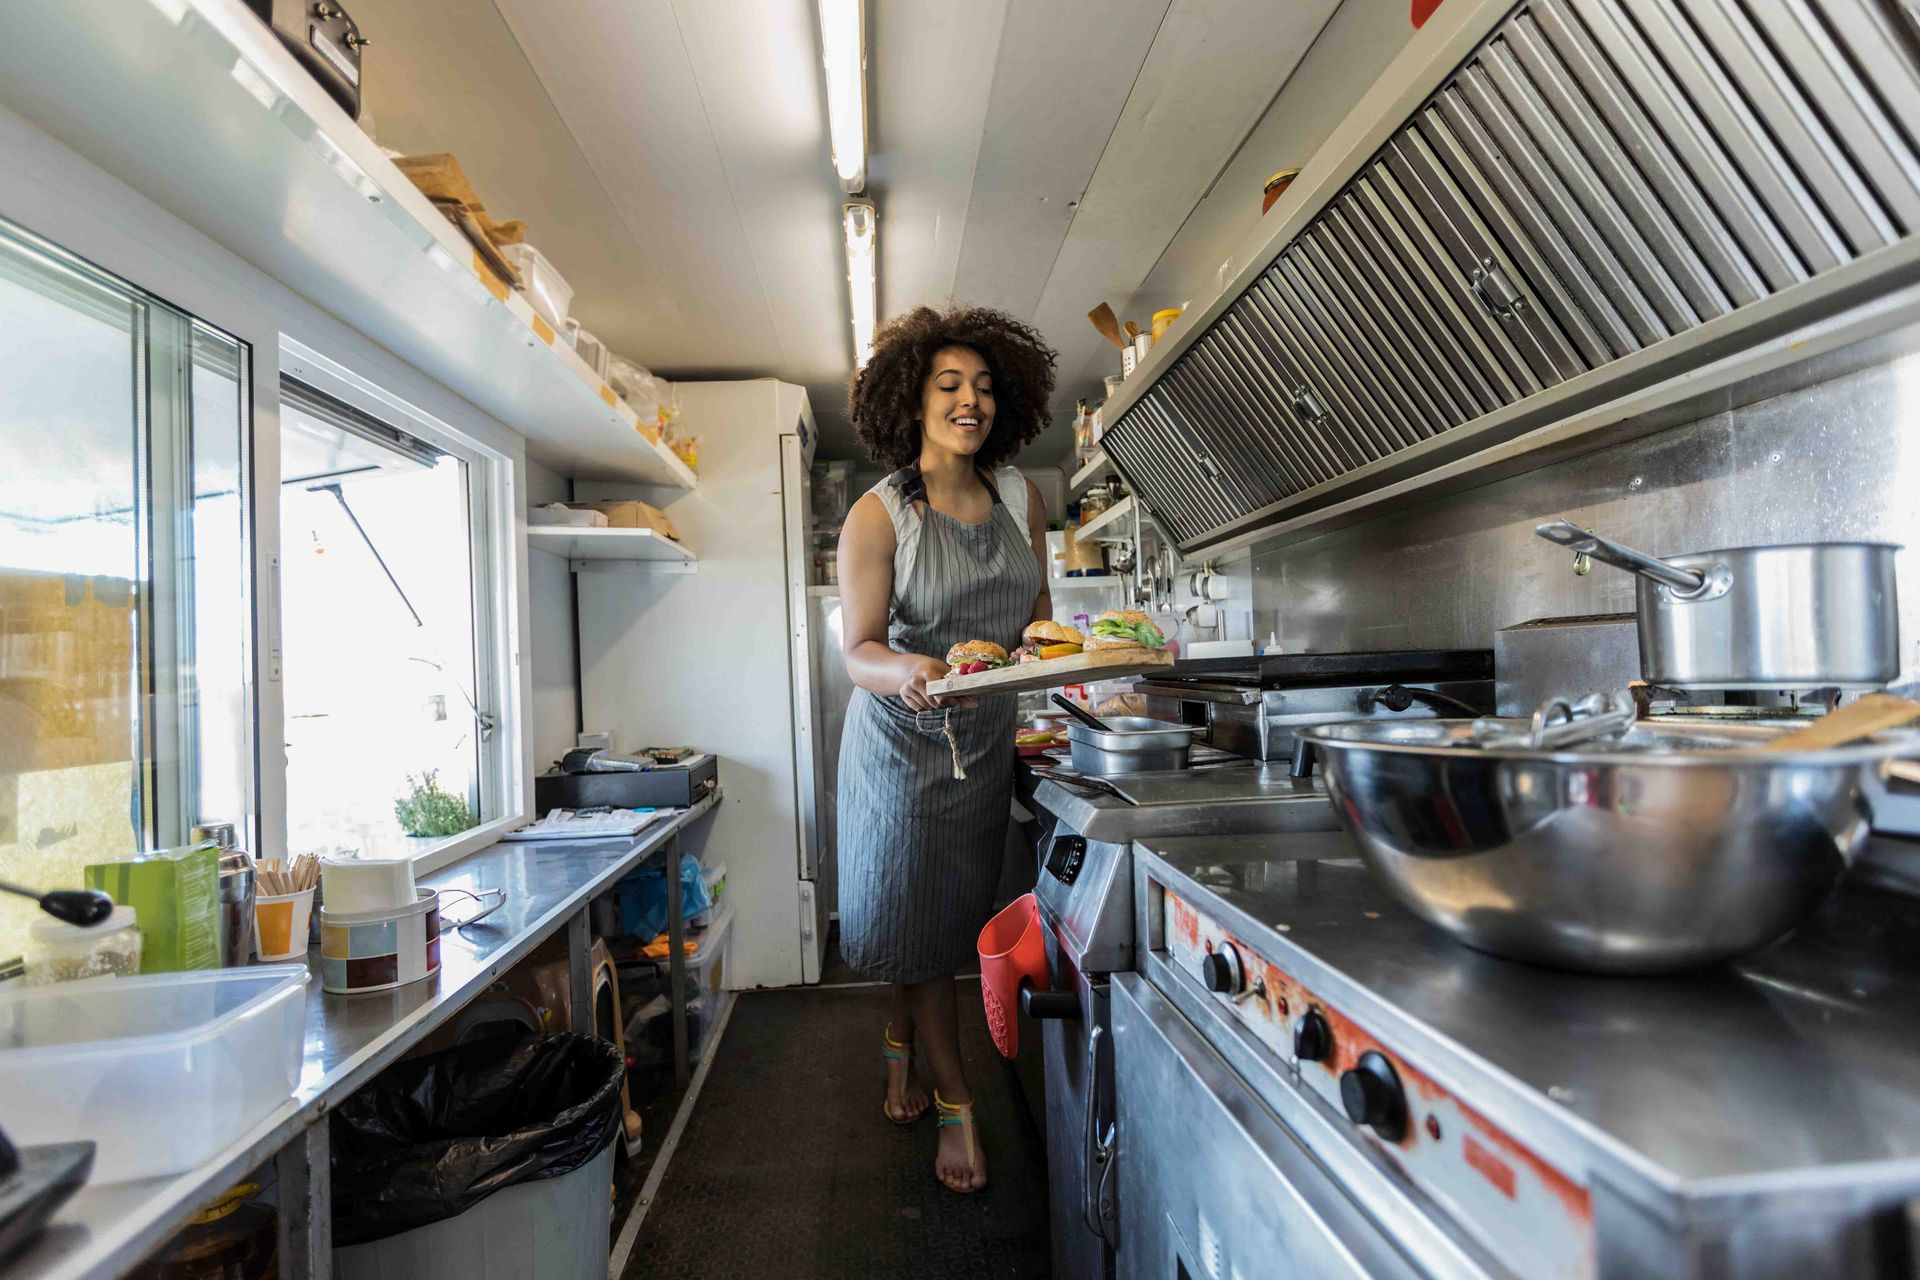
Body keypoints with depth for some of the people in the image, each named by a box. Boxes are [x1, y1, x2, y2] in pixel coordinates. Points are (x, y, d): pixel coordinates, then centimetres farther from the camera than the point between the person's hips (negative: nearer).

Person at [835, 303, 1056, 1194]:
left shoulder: (1019, 498, -1)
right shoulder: (879, 515, -15)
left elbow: (1037, 615, 8)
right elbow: (860, 651, -20)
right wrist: (905, 672, -40)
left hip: (986, 735, 4)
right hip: (904, 739, -4)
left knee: (955, 914, 15)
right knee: (917, 917, 3)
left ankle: (902, 1046, 43)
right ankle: (955, 1106, 21)